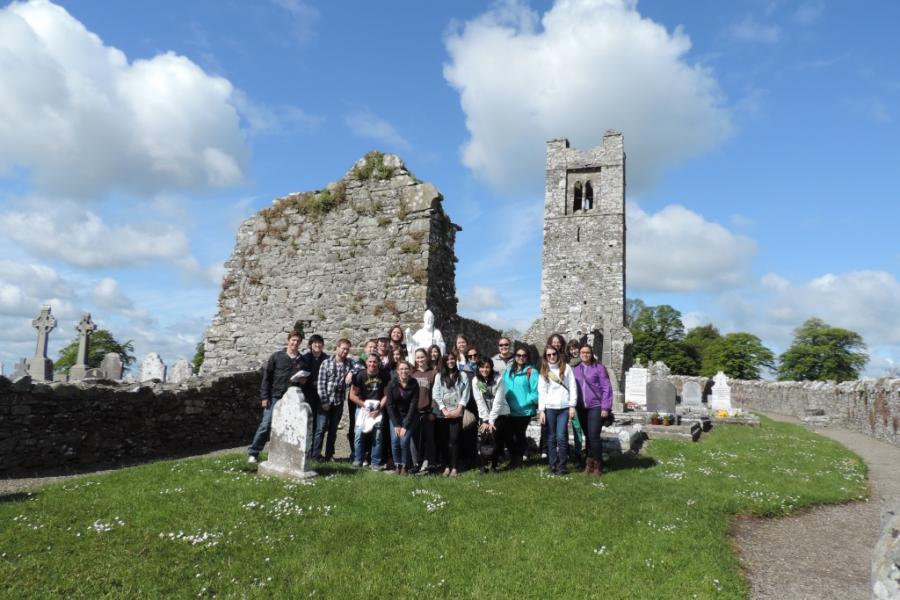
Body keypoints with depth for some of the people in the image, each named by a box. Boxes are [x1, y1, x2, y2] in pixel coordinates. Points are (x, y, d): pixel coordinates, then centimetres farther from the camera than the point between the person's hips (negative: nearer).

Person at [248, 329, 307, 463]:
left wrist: (303, 380, -3)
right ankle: (253, 452, 8)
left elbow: (305, 379, 22)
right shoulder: (276, 357, 1)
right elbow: (266, 377, 0)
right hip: (275, 397, -3)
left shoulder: (302, 360, 9)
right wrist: (264, 397, -6)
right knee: (266, 425, -3)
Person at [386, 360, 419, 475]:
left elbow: (413, 406, -13)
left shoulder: (414, 384, -13)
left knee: (404, 441, -17)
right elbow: (390, 405, -8)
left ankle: (405, 466, 2)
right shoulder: (392, 384, -10)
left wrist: (405, 426, -17)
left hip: (410, 416, -1)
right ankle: (397, 465, 4)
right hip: (395, 416, 1)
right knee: (394, 440, -15)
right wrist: (396, 425, -13)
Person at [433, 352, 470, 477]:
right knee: (443, 440, 1)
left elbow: (465, 394, 1)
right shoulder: (439, 377, 12)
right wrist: (444, 410, -8)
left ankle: (454, 467, -4)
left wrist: (458, 409, -10)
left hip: (457, 414, -2)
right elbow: (436, 395, 3)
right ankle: (446, 466, 7)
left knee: (454, 440, -7)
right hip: (442, 414, 2)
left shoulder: (463, 375, 9)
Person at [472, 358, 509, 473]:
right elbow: (480, 402, -8)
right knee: (482, 438, -11)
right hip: (484, 414, 2)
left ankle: (494, 465, 8)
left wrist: (491, 421, -17)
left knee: (496, 439, -9)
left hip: (499, 413, -2)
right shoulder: (475, 381, -7)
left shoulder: (498, 379, -15)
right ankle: (482, 466, 1)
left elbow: (498, 401, -16)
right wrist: (486, 420, -13)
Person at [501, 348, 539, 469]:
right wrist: (505, 402, -1)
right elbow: (503, 388, 10)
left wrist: (525, 402, -17)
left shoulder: (531, 372, -10)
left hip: (525, 411, -4)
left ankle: (518, 459, 27)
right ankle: (513, 457, 26)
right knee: (508, 435, 6)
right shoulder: (508, 371, 8)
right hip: (509, 410, 4)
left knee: (519, 435, 10)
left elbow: (535, 392, -13)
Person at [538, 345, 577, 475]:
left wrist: (572, 406, -3)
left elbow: (573, 388, 3)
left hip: (564, 408, -2)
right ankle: (553, 464, 11)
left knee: (561, 436, -8)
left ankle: (562, 465, 2)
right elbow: (541, 392, 6)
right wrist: (541, 410, -1)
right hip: (549, 408, 2)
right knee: (551, 438, 3)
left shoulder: (566, 368, 6)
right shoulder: (544, 372, 11)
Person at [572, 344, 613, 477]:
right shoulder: (575, 369, 8)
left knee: (594, 436, -9)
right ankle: (589, 462, 20)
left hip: (596, 407, -4)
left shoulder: (599, 367, -4)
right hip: (582, 408, 4)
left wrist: (605, 407, -10)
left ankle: (597, 464, 5)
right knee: (587, 436, 9)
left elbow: (607, 388, -6)